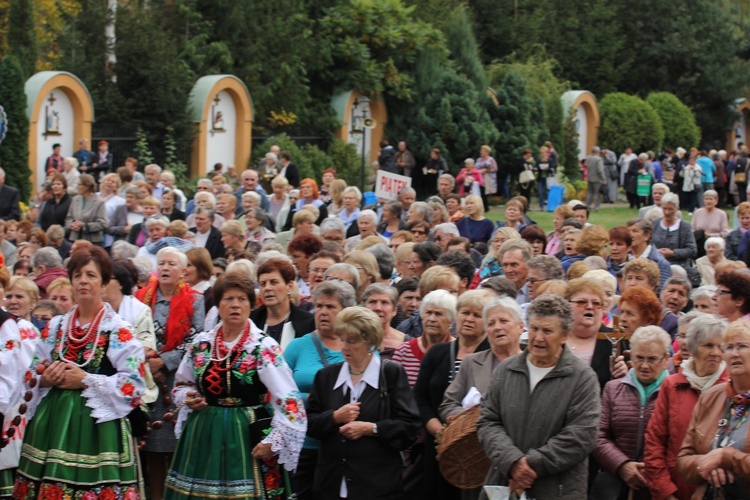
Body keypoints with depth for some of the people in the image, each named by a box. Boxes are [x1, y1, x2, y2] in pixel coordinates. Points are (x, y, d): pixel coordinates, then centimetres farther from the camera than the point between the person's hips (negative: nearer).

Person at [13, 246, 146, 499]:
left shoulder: (120, 331, -3)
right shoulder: (55, 327, 12)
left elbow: (135, 383, -10)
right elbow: (34, 374, 19)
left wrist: (86, 381, -13)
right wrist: (45, 379, -5)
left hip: (97, 424, -4)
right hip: (52, 422, 5)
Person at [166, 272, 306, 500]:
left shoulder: (264, 347, -7)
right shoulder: (201, 344, 7)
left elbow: (289, 401, -11)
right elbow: (181, 385, 22)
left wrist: (273, 443, -14)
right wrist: (188, 398, 0)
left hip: (246, 438, -4)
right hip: (203, 437, 4)